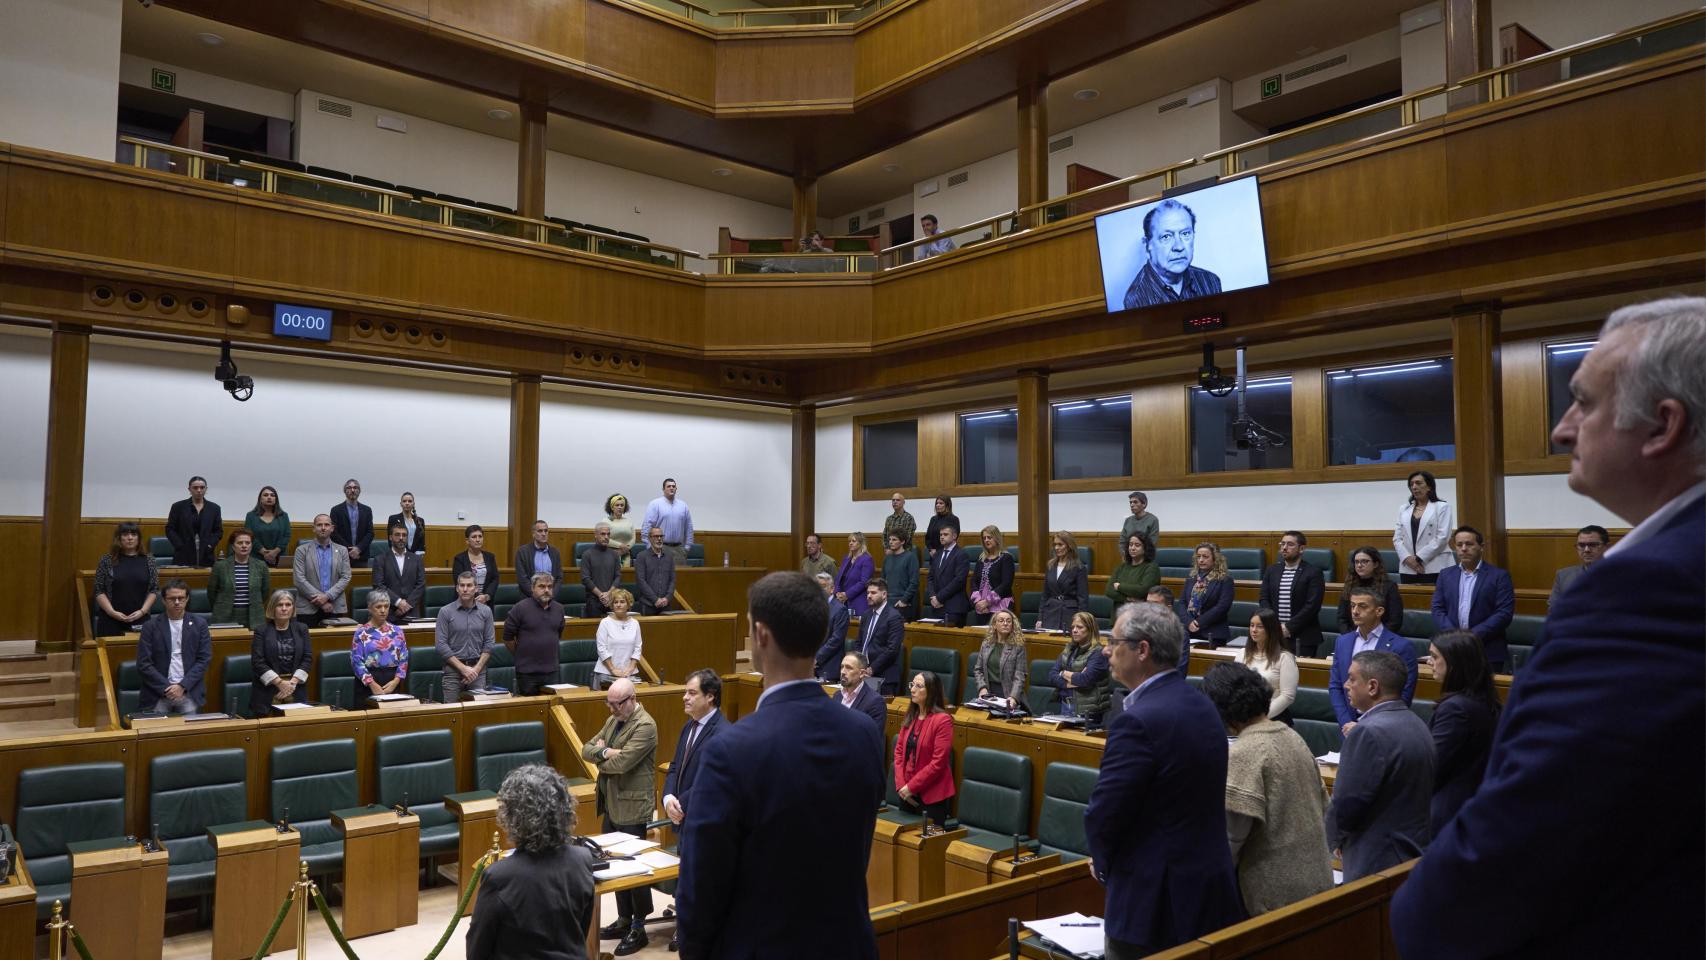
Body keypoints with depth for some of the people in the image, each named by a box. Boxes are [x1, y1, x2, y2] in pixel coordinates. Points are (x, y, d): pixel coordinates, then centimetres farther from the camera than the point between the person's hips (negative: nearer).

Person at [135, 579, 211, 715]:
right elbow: (143, 664, -2)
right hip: (158, 693, 0)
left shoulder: (199, 624, 5)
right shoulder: (151, 626, 2)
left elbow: (204, 659, 2)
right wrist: (166, 688, -10)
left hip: (189, 692, 0)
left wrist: (183, 686, -9)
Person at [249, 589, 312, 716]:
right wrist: (280, 682, -12)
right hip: (268, 689, -2)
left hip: (296, 690, 2)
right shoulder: (261, 631, 0)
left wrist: (293, 682, -9)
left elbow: (308, 658, 3)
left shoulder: (301, 629, 8)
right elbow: (257, 662, -7)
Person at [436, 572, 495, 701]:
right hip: (453, 667, -2)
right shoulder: (445, 612, -2)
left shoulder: (485, 611, 5)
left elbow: (489, 643, 4)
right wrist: (463, 668, -11)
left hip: (478, 668, 2)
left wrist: (476, 668, -7)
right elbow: (441, 645, -6)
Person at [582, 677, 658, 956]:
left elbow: (622, 762, -26)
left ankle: (639, 929, 12)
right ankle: (624, 919, 30)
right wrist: (605, 751, -15)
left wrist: (600, 758, -7)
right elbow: (586, 750, 6)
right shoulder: (613, 720, 11)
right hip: (611, 806, 9)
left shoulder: (645, 725, -18)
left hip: (631, 808, -9)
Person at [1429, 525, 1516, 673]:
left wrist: (1474, 634, -14)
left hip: (1488, 652, -2)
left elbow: (1504, 613, -7)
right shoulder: (1446, 576, 13)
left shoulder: (1499, 576, 2)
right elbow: (1438, 610, 7)